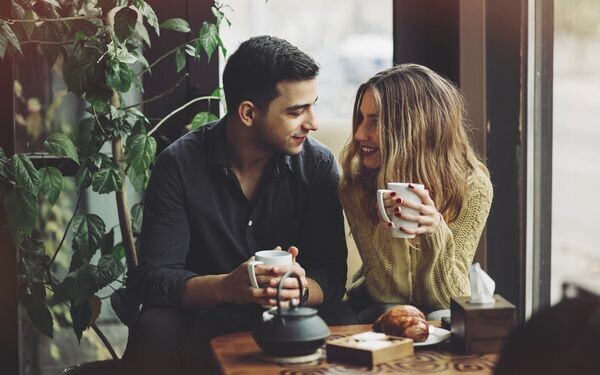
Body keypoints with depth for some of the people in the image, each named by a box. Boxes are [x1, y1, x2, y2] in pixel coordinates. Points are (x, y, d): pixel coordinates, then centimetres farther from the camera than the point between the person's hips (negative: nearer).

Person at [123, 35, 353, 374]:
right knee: (155, 332, -33)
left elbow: (331, 276, -7)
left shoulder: (318, 165, -4)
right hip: (202, 318, -1)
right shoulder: (179, 164, -9)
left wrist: (300, 288, -32)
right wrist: (225, 286, -35)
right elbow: (157, 278, -14)